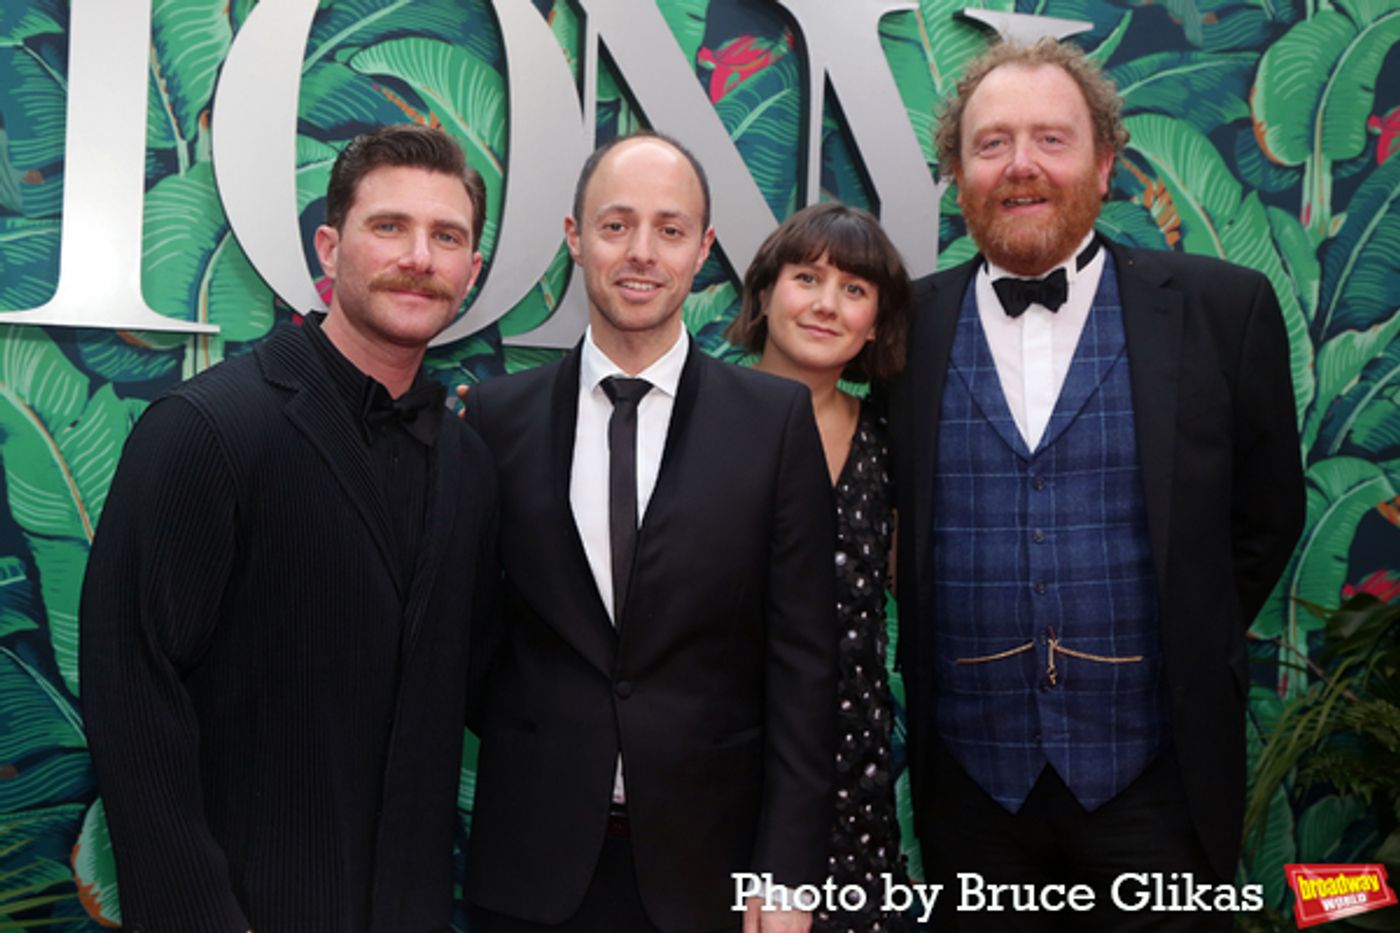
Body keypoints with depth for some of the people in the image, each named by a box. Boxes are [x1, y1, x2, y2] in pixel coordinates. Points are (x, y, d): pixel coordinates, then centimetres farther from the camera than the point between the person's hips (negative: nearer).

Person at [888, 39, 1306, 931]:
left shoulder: (1223, 309, -4)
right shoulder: (908, 324, -1)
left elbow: (1265, 517, 6)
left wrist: (1193, 655, 8)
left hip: (1153, 778, -1)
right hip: (969, 780, 1)